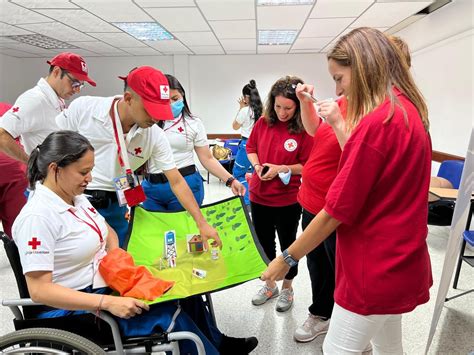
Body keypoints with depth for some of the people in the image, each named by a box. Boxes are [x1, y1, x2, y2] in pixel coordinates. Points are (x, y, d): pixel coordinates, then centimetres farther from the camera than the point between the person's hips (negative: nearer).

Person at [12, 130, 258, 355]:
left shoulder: (74, 197, 2)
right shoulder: (37, 217, -24)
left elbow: (107, 231, 16)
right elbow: (39, 290, -26)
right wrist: (108, 303, -31)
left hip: (102, 282, 8)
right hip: (71, 307, -8)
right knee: (168, 313, -20)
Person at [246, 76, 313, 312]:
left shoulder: (304, 130, -15)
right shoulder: (263, 123, -2)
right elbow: (251, 148, 11)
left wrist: (281, 168, -21)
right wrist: (257, 166, -7)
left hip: (288, 200, -4)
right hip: (259, 196, 5)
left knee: (287, 245, 15)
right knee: (264, 243, 19)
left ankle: (287, 289, 37)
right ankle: (269, 285, 41)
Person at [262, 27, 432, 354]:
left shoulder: (377, 122, -24)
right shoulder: (409, 111, 6)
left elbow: (337, 212, -22)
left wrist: (287, 258, -13)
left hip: (375, 269, -9)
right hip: (399, 263, 10)